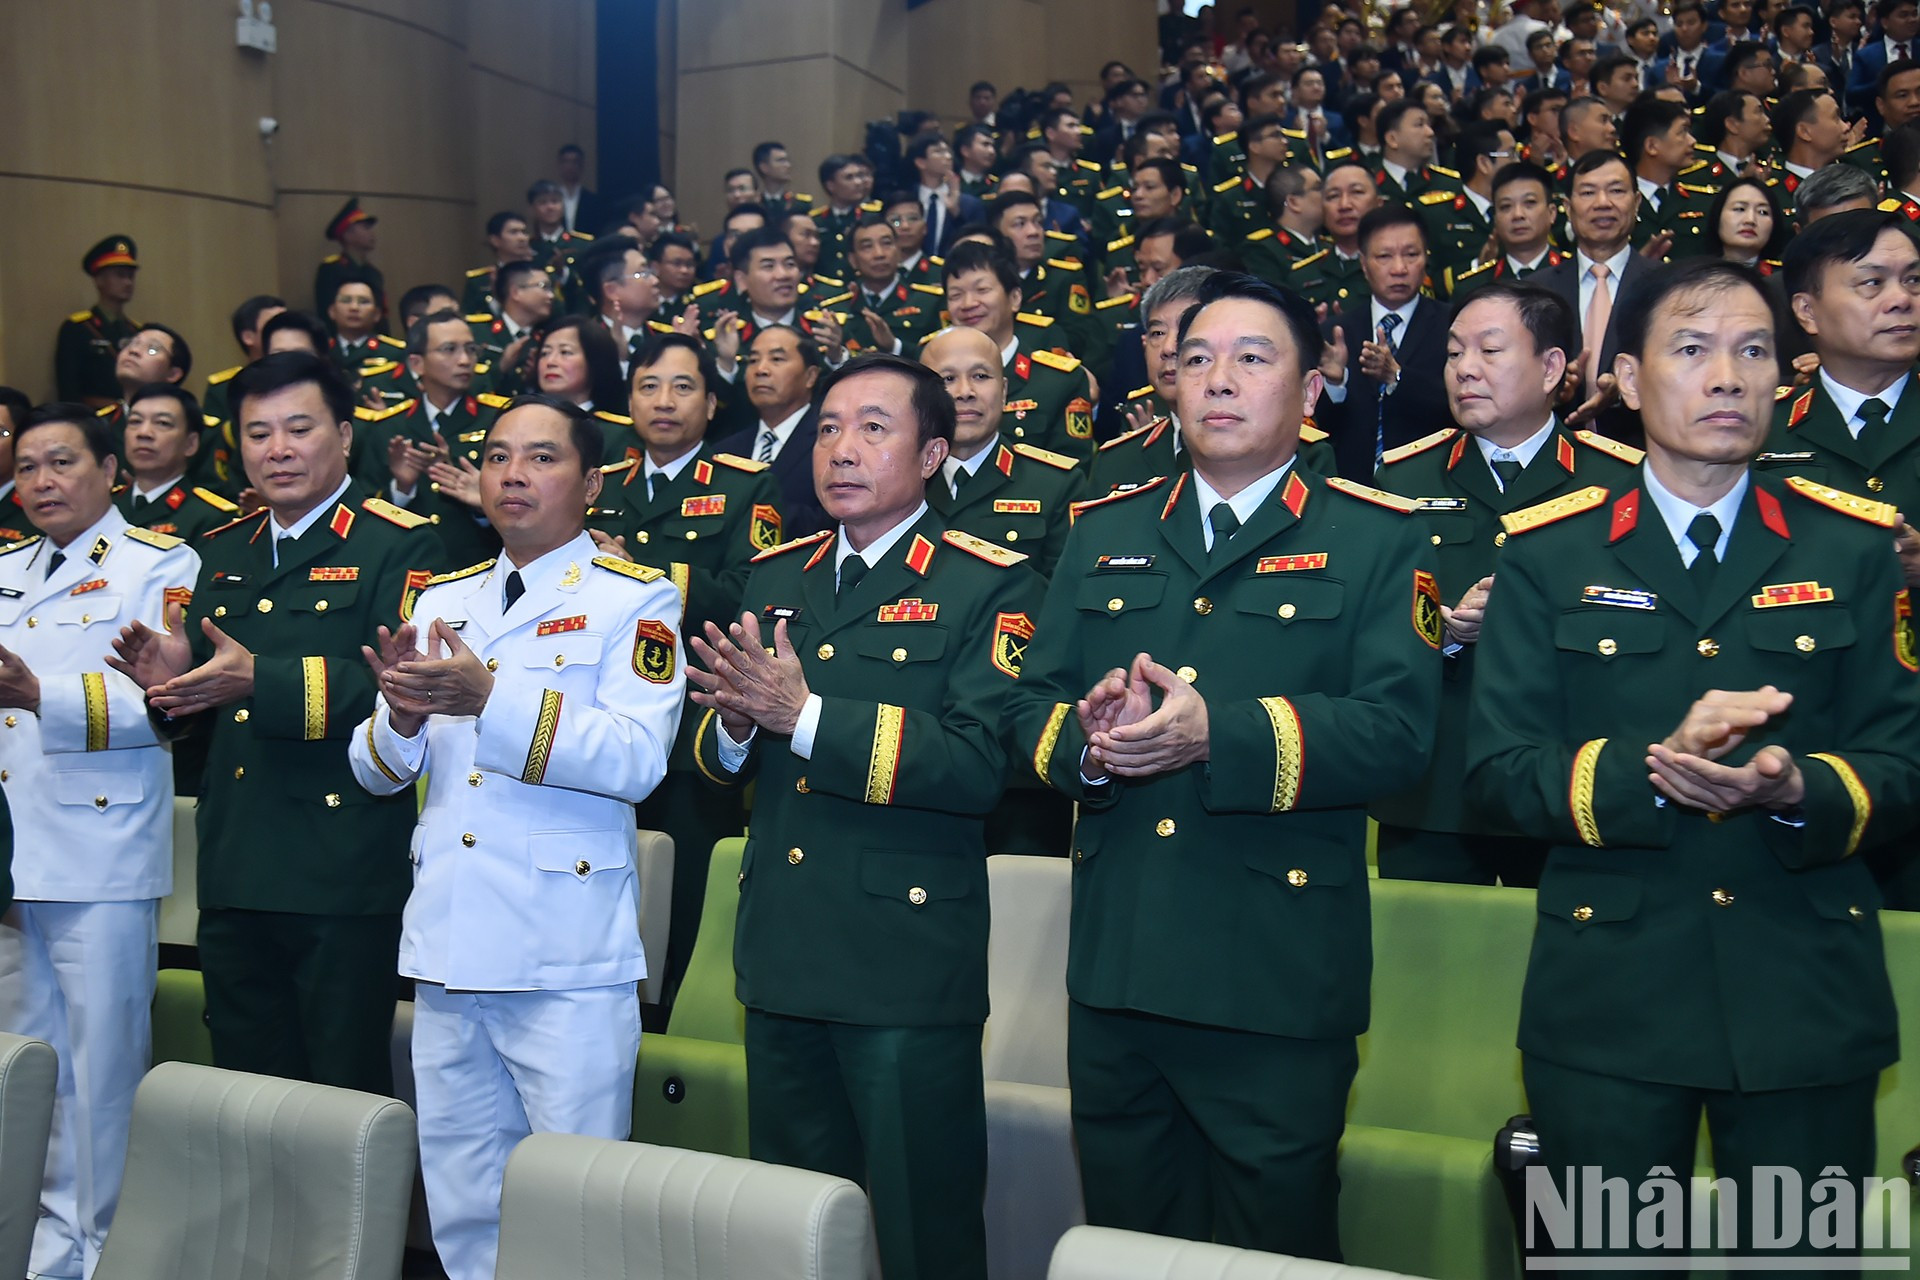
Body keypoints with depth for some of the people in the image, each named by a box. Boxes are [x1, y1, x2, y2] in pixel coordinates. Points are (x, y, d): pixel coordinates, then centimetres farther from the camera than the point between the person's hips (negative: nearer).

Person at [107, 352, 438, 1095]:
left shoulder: (400, 545, -6)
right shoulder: (223, 553, 17)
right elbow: (212, 713, 19)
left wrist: (263, 680, -24)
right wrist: (176, 676, -3)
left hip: (345, 880, -7)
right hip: (235, 877, 7)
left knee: (345, 1094, 2)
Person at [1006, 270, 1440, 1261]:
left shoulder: (1377, 540, 0)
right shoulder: (1103, 534, 13)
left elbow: (1396, 731, -13)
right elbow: (1028, 705, 9)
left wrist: (1218, 733, -24)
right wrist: (1087, 741, -14)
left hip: (1279, 984, -4)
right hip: (1114, 968, 4)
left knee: (1274, 1246, 10)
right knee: (1125, 1243, 18)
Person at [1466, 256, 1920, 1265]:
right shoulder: (1547, 554, 1)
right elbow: (1497, 766, -5)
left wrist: (1798, 790, -21)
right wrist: (1649, 769, -22)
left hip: (1808, 1002, 1)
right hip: (1606, 1003, -1)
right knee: (1604, 1256, 11)